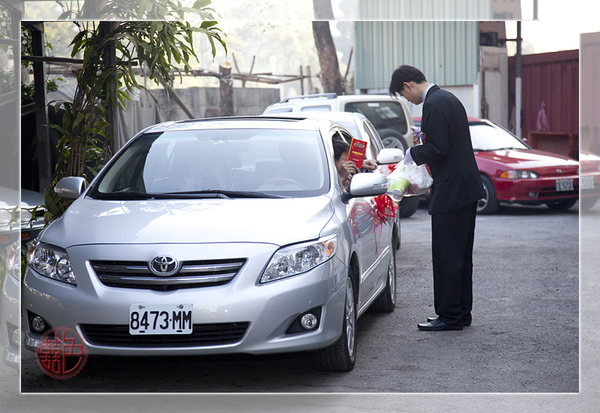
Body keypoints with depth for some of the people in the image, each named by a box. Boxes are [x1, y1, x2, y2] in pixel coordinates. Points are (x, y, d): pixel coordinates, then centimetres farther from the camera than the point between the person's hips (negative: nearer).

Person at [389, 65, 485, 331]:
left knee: (446, 256, -4)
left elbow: (438, 149, -21)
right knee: (461, 255, 15)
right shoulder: (449, 99, 16)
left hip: (451, 190, -11)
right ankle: (462, 312, 22)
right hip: (467, 188, 11)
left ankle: (450, 316, 1)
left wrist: (413, 153, -4)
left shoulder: (434, 105, -16)